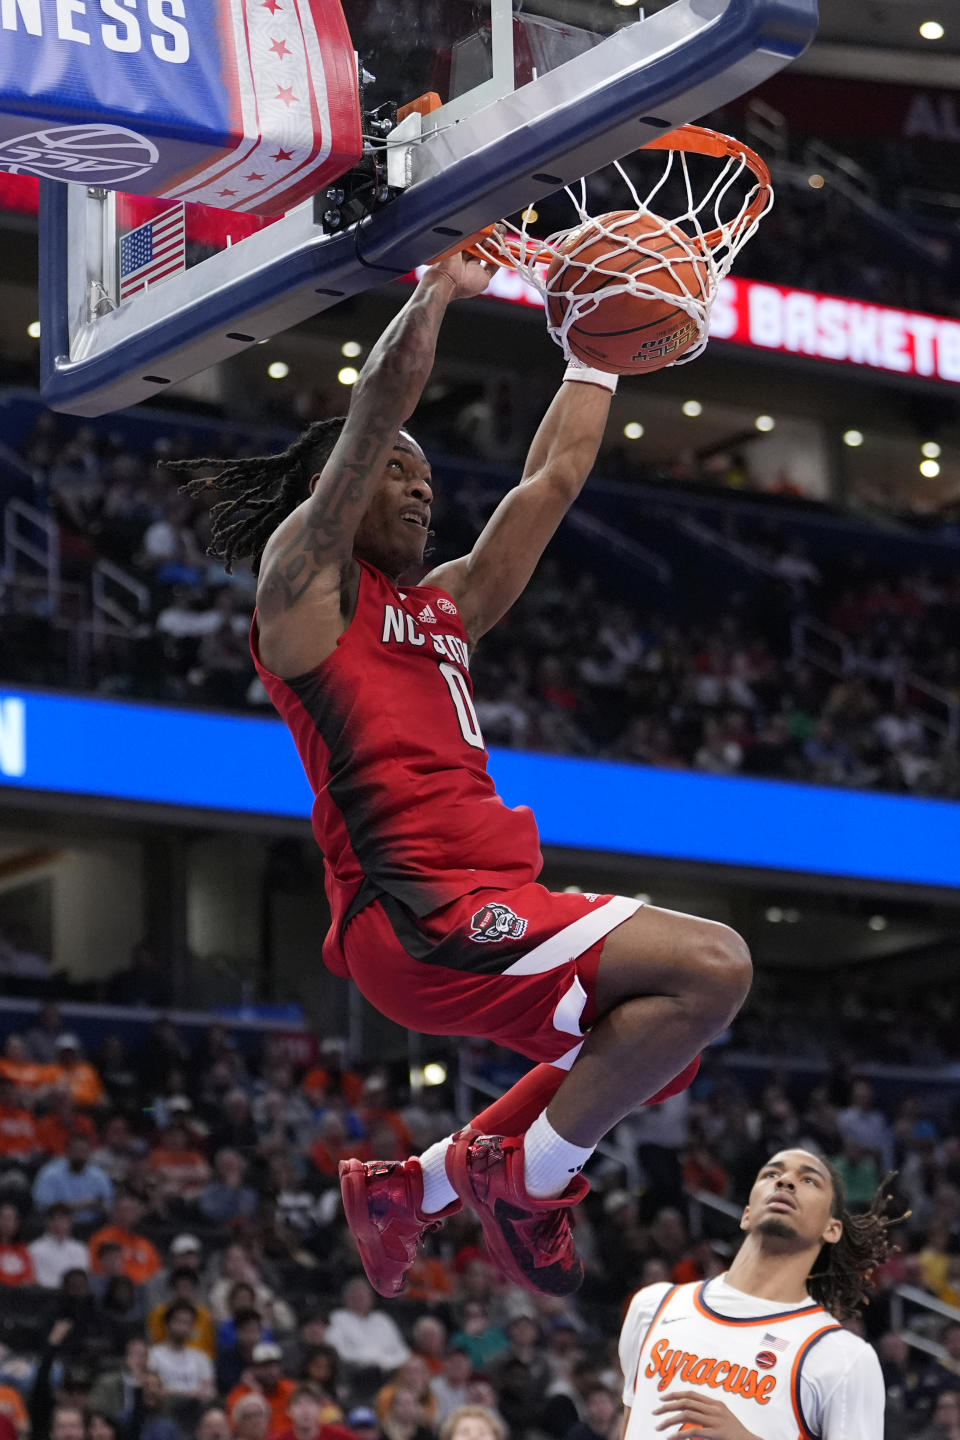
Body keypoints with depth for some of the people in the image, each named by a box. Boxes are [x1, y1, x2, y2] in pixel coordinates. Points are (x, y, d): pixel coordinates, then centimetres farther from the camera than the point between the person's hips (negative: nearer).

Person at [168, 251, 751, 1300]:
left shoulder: (445, 605, 26)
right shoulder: (308, 580, 4)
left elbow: (553, 477, 30)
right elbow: (374, 414, -7)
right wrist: (440, 288, 0)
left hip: (489, 896, 10)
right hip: (418, 909, -10)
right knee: (710, 966, -21)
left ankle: (410, 1190, 20)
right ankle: (523, 1173, -8)